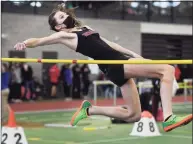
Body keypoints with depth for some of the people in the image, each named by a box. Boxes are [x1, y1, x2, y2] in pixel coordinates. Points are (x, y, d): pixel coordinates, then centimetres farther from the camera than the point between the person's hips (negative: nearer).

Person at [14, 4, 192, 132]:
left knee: (134, 115, 14)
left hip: (121, 61, 8)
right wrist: (24, 43, -31)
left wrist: (132, 53, 20)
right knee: (167, 69, -20)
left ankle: (89, 110, 21)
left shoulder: (85, 28, 21)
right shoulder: (63, 35, -1)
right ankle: (168, 118, -32)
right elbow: (38, 40, -9)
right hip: (113, 66, -8)